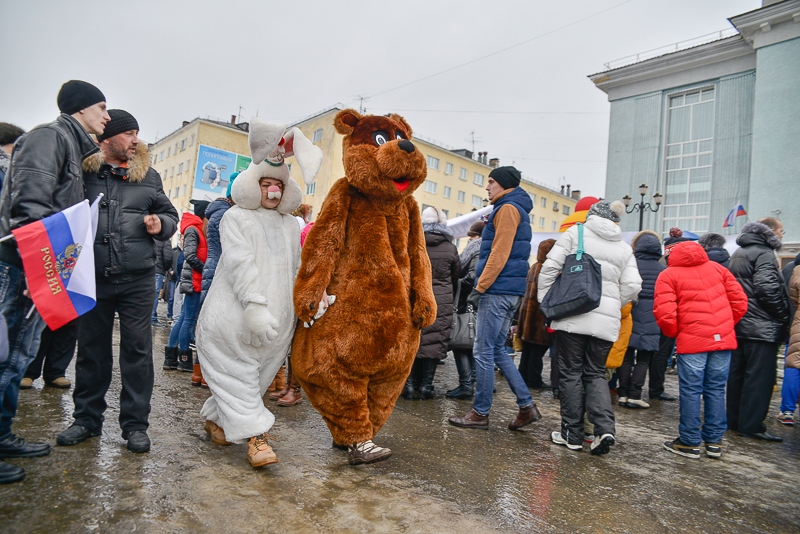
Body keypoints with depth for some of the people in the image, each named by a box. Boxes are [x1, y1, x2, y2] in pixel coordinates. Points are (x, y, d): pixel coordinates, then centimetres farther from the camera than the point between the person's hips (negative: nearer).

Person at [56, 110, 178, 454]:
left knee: (137, 349, 1)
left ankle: (135, 424, 11)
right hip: (93, 278, 0)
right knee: (91, 348, 10)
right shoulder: (82, 172, 6)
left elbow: (170, 215, 18)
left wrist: (160, 223, -5)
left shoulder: (148, 177, 12)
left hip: (137, 279, 1)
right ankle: (87, 418, 25)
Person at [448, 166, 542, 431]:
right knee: (497, 350, 14)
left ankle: (480, 413, 5)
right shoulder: (517, 210, 23)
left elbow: (499, 254, -17)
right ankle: (527, 406, 15)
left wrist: (480, 287, -16)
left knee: (484, 351, -3)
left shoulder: (508, 208, -8)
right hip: (510, 291, 10)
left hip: (498, 290, -10)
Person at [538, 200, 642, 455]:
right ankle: (605, 427, -3)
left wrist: (546, 301, 2)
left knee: (571, 373, 5)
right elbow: (632, 286, 4)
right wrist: (611, 305, 17)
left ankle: (572, 434, 11)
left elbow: (550, 266, -5)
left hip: (573, 314, -3)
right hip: (607, 320, 4)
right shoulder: (625, 248, 15)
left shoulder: (576, 232, 4)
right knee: (596, 373, 14)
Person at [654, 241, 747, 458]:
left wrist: (674, 334, 8)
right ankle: (714, 442, 19)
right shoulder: (716, 267, 14)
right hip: (724, 339, 5)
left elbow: (665, 314, -10)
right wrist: (725, 327, 18)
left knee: (690, 391, 3)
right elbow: (739, 302, 11)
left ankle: (690, 442, 11)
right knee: (716, 389, 12)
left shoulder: (668, 275, 0)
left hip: (692, 341, -4)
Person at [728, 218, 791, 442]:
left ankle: (734, 420, 21)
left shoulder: (738, 253, 17)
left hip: (738, 324, 9)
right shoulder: (764, 254, -11)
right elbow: (766, 287, -22)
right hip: (761, 327, -9)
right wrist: (782, 315, -11)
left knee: (737, 373, 13)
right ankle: (751, 425, 0)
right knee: (760, 377, -3)